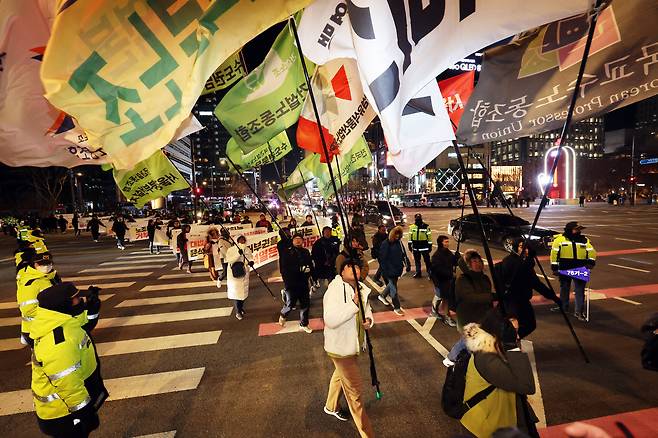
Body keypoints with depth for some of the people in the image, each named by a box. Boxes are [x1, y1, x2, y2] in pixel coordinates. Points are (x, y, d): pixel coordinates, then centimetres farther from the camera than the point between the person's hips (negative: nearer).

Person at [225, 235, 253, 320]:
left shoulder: (247, 249, 3)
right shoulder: (231, 250, -8)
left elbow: (250, 257, -2)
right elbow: (229, 260, -19)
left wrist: (251, 262, -26)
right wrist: (238, 254, -30)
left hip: (244, 274, 4)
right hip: (234, 274, -4)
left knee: (244, 291, 14)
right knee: (235, 292, -3)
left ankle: (241, 308, 35)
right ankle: (238, 312, 10)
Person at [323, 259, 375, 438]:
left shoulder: (361, 289, -3)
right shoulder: (335, 290, -27)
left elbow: (367, 308, 14)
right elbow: (330, 320, -36)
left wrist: (369, 320, -8)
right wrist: (353, 304, -37)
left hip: (353, 343, 9)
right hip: (341, 347, -9)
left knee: (340, 374, 30)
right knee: (355, 390, 4)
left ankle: (331, 407, 57)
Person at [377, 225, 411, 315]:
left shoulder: (399, 242, 5)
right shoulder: (386, 244, -16)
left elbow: (404, 254, 11)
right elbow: (382, 258, -17)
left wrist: (407, 264, 5)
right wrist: (385, 271, -20)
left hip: (397, 269, 7)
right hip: (390, 270, -7)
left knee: (392, 285, 23)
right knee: (394, 288, 1)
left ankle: (382, 296, 47)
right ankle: (397, 308, 15)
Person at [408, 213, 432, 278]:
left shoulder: (426, 226, -8)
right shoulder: (412, 227, 1)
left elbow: (429, 237, -3)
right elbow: (410, 237, 8)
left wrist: (430, 246, -2)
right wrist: (410, 245, 7)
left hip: (424, 247, -3)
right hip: (416, 248, 4)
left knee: (427, 260, 3)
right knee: (417, 261, 14)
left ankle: (430, 272, 14)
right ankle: (418, 273, 27)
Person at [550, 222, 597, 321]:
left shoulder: (585, 240, 4)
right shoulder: (560, 239, -5)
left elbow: (591, 251, 6)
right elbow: (554, 253, -4)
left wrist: (591, 261, -13)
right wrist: (554, 267, -6)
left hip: (580, 270, 1)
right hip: (564, 269, -1)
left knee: (580, 291, 2)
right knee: (564, 289, 15)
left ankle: (579, 312, 11)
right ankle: (563, 307, 33)